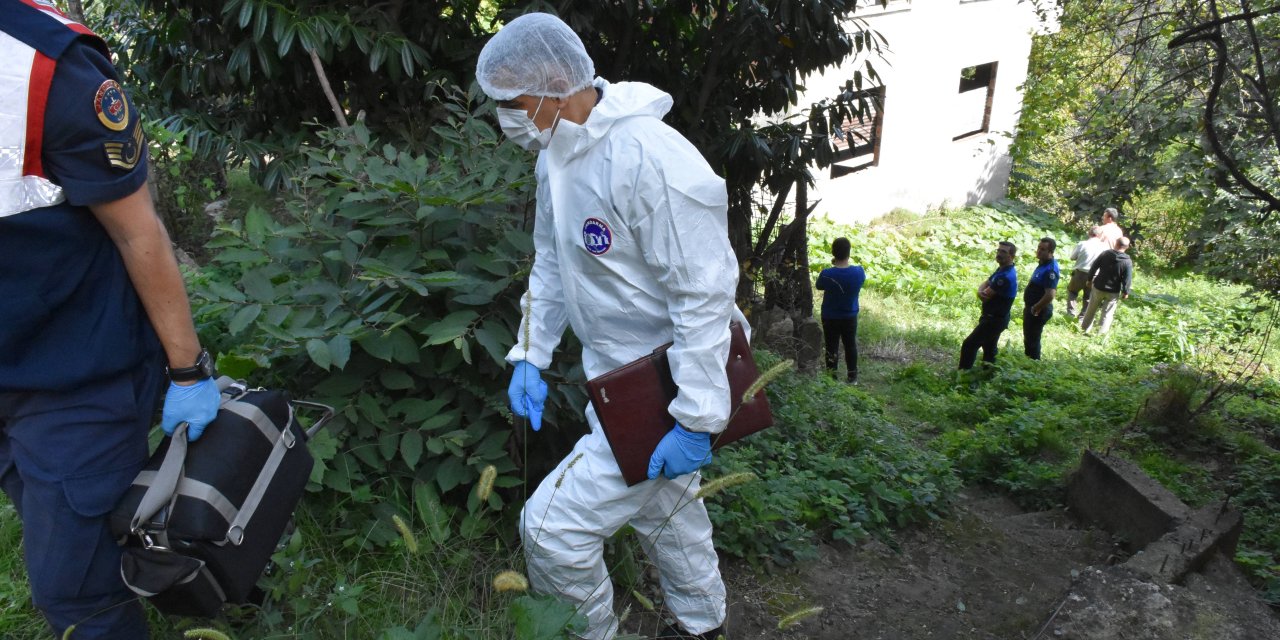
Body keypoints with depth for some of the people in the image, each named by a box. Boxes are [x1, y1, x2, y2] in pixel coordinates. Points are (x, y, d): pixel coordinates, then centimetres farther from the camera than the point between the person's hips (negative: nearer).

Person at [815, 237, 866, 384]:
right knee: (851, 345, 19)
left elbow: (819, 286, -3)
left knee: (832, 347, 11)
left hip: (830, 317, -2)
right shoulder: (859, 271, -17)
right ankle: (852, 377, 29)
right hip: (850, 316, 2)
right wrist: (843, 264, 6)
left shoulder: (827, 274, -25)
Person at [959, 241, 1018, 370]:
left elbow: (986, 296, -26)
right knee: (989, 348, 19)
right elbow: (984, 284, 5)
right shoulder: (1002, 269, 7)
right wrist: (980, 292, -18)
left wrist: (982, 293, -3)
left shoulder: (1006, 277, -27)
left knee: (969, 345, -9)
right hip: (994, 318, 10)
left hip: (995, 320, -10)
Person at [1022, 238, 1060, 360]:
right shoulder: (1043, 264, 6)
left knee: (1032, 339, 2)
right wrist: (1029, 307, 15)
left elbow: (1050, 295, -33)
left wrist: (1035, 309, -20)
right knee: (1028, 338, 23)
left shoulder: (1050, 269, -26)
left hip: (1038, 311, -10)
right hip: (1031, 307, 10)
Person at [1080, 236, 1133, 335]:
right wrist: (1125, 292, -2)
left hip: (1098, 288, 2)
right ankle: (1101, 333, 6)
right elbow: (1127, 279, -12)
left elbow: (1094, 267, -1)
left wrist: (1090, 279, 11)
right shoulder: (1128, 261, -13)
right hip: (1113, 292, -2)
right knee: (1107, 314, 8)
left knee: (1091, 310, 18)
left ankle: (1084, 328, 30)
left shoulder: (1105, 254, -6)